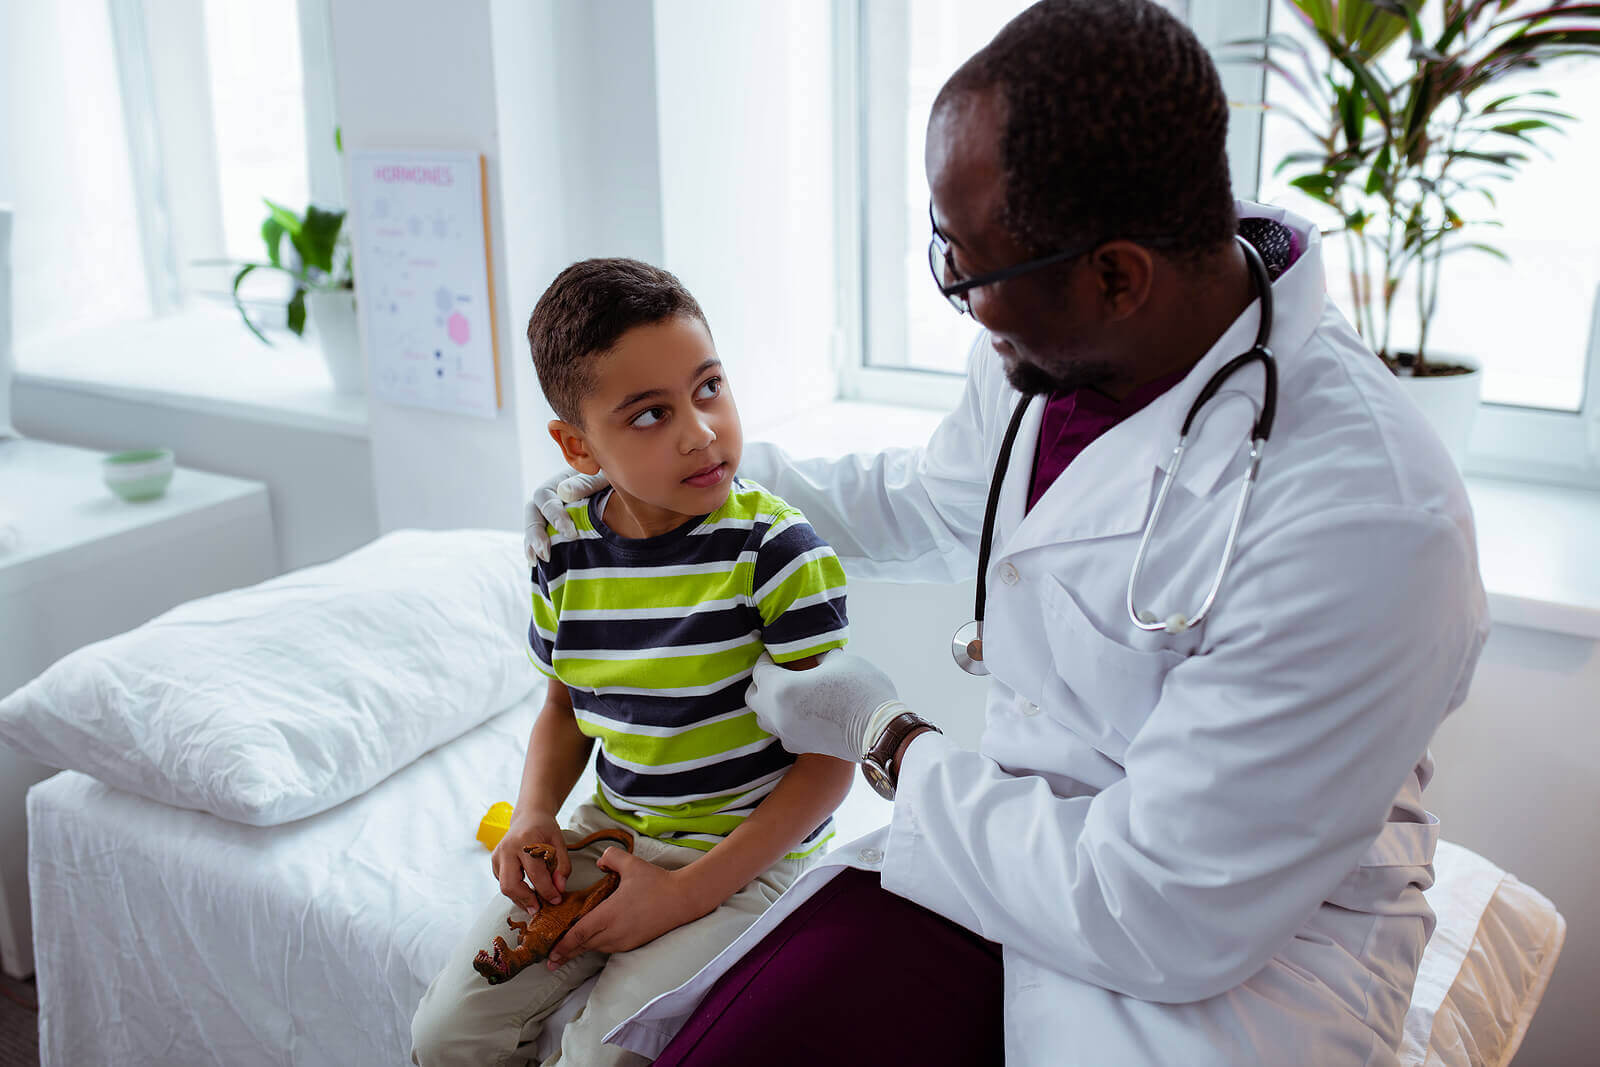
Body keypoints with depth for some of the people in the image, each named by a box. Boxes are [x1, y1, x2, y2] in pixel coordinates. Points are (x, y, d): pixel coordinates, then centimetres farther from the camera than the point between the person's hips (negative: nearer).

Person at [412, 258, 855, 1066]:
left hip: (748, 849, -5)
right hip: (612, 830, 5)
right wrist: (533, 816, -5)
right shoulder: (567, 557, -4)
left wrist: (689, 893, -19)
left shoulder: (776, 551, -20)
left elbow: (830, 760, -17)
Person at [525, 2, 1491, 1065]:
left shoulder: (1370, 519, -29)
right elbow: (919, 504, 19)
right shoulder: (1036, 356, -5)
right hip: (1025, 831, 6)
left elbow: (1166, 919, -25)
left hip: (1246, 949, -5)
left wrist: (888, 736, -13)